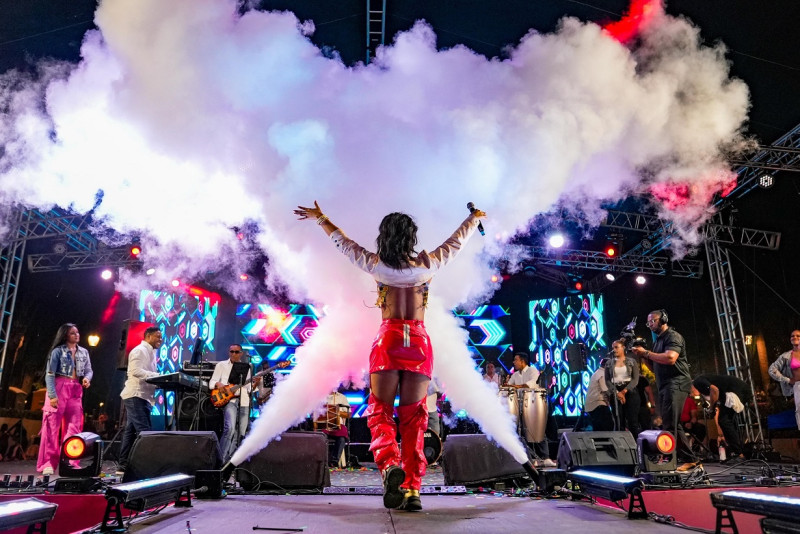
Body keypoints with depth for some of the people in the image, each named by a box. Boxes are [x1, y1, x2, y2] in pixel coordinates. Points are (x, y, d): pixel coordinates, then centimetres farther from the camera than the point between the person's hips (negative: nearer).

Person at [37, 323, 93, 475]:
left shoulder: (84, 352, 14)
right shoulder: (58, 351, -2)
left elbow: (89, 370, 13)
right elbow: (49, 374, -7)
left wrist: (87, 378, -11)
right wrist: (52, 395, -17)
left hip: (76, 392, 5)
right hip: (58, 389, -5)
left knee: (74, 427, 4)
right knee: (52, 426, -3)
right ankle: (47, 463, 2)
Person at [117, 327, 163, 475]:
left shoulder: (150, 352, 21)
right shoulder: (139, 350, -10)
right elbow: (136, 371, -24)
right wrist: (158, 376, -27)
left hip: (143, 397, 10)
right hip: (136, 396, -10)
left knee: (130, 431, 11)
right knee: (143, 431, -12)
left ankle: (122, 466, 16)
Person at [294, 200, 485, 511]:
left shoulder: (375, 265, 3)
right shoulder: (427, 264, 4)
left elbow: (342, 241, 17)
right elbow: (456, 241, 21)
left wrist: (319, 217, 34)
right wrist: (475, 218, 40)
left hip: (388, 340, -1)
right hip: (420, 342, 1)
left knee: (379, 412, 5)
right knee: (413, 416, 5)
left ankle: (390, 465, -22)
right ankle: (412, 490, 1)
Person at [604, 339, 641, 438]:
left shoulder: (632, 361, 7)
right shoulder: (609, 363, 11)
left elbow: (635, 379, -2)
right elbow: (607, 380, 3)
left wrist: (624, 391, -14)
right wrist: (617, 392, -12)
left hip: (630, 392, -2)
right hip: (615, 395, 2)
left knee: (632, 422, -6)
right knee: (619, 423, 1)